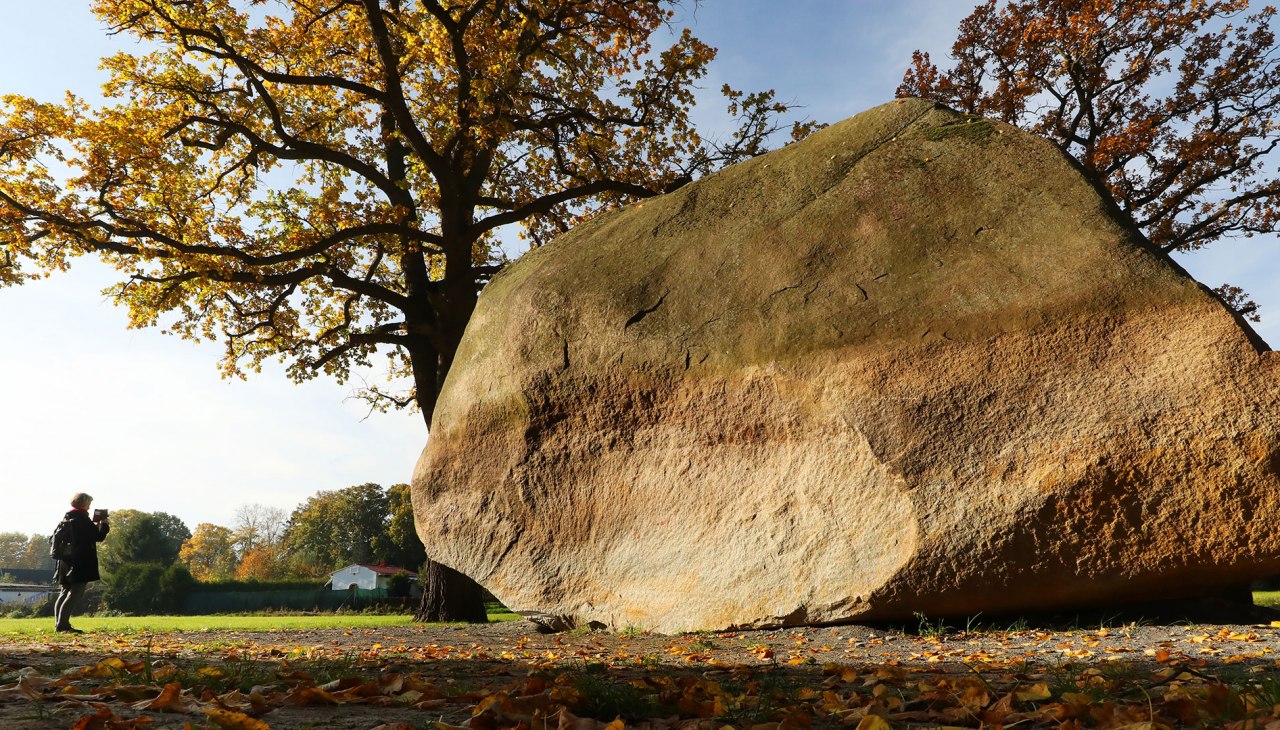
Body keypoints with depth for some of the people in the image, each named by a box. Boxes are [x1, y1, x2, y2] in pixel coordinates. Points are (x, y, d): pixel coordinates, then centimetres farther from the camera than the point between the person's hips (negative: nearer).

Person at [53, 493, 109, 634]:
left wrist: (94, 524, 15)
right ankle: (63, 625, -9)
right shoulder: (82, 519, -13)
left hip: (66, 562, 9)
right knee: (76, 593, -6)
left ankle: (59, 624, 19)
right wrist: (103, 524, 3)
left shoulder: (67, 518, 12)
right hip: (81, 563, -9)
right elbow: (99, 536, -13)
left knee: (65, 592, 16)